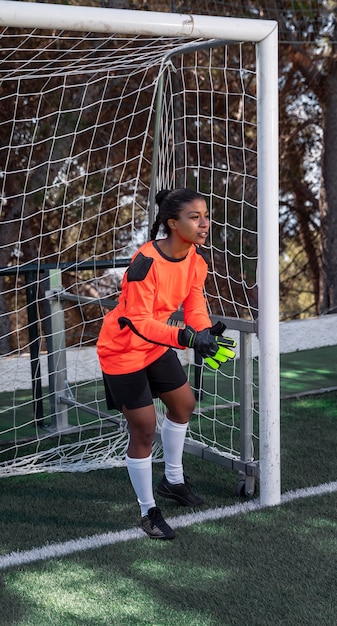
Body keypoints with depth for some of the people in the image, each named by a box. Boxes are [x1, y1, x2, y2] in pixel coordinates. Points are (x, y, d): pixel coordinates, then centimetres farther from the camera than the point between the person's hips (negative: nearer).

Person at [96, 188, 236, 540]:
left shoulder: (196, 260, -8)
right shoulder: (146, 262, -32)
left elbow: (194, 307, -8)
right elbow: (137, 322, -35)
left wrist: (205, 333, -30)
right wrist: (186, 337, -47)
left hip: (156, 345, 9)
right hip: (123, 350, -8)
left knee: (183, 404, 22)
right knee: (143, 430, -1)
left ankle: (173, 481, 45)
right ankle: (148, 512, 18)